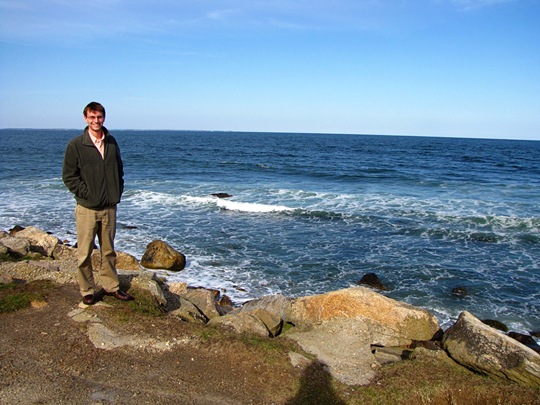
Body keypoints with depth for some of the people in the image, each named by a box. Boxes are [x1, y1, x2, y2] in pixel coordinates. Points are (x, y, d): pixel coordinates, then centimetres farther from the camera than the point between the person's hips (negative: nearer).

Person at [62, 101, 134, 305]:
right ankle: (87, 291, 17)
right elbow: (68, 175, -5)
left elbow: (119, 170, 17)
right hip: (87, 208, -4)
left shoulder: (111, 142, 7)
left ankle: (111, 286, 26)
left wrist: (118, 192, 6)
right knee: (84, 252, 4)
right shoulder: (76, 145, -6)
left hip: (109, 207, 4)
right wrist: (86, 193, -12)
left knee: (108, 250, 14)